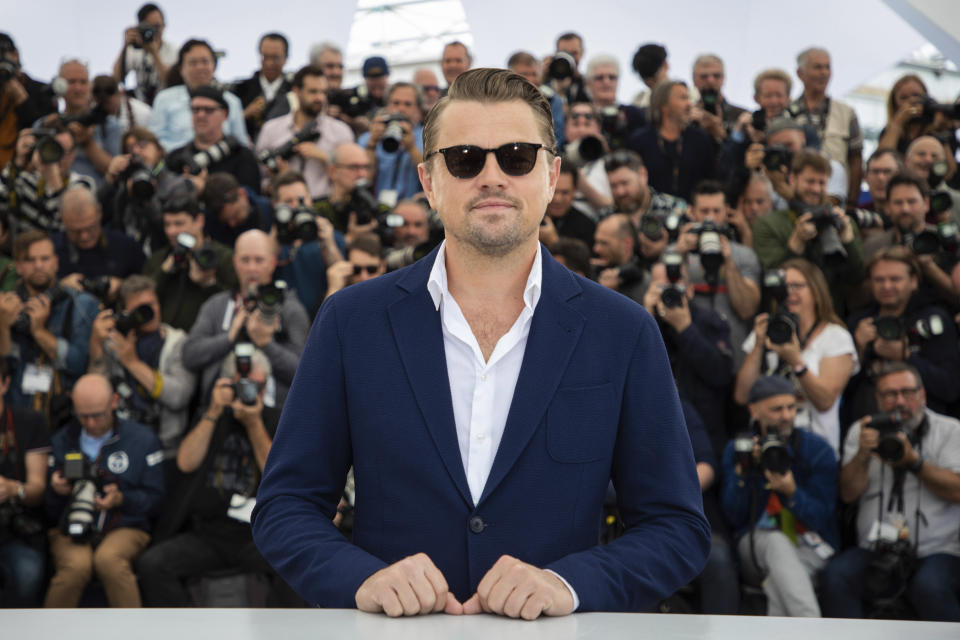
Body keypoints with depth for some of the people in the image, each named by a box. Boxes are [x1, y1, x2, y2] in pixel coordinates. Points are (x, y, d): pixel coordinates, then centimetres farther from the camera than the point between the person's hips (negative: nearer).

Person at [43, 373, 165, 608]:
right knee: (76, 565, -34)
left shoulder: (142, 439, 6)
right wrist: (57, 492, -9)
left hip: (125, 528, -1)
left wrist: (121, 499, -12)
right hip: (70, 530, 1)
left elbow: (154, 500, 5)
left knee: (108, 559, -37)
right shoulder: (61, 441, 13)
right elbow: (50, 511, 14)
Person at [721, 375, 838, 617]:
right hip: (757, 546, 1)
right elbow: (734, 518, -3)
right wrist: (742, 472, -16)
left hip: (811, 549, 0)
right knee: (777, 543, -37)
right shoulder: (737, 449, 5)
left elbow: (822, 518, -4)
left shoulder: (817, 448, 1)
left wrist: (791, 493, -23)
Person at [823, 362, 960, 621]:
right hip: (875, 550, 2)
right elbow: (848, 493, 3)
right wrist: (863, 454, -13)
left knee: (930, 588, -34)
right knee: (835, 576, -27)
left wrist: (914, 461, -18)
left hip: (936, 550, -2)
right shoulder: (862, 430, 14)